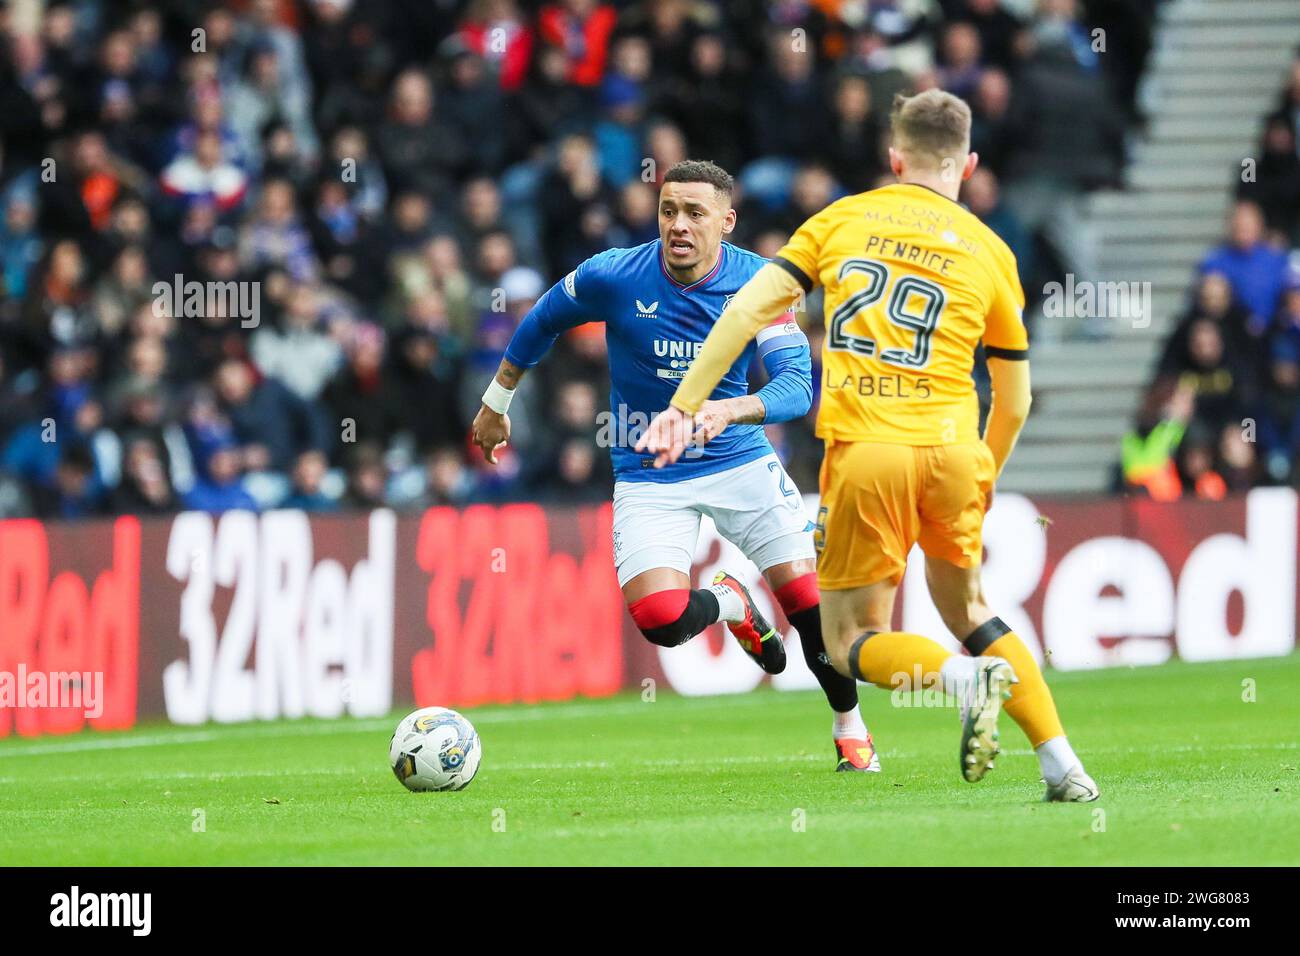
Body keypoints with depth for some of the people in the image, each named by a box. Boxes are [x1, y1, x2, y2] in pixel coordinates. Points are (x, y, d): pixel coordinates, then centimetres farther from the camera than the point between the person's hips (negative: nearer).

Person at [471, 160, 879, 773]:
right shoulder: (613, 277, -13)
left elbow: (797, 384, -21)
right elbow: (543, 321, 6)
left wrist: (729, 410, -41)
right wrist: (496, 404, 16)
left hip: (740, 460, 1)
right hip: (650, 477, 0)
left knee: (808, 594, -10)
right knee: (660, 619, -21)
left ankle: (850, 727, 19)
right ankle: (725, 604, 18)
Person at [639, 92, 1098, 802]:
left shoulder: (841, 219, 11)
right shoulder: (988, 252, 12)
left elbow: (747, 310, 2)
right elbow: (1013, 404, 16)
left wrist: (685, 404, 4)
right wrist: (981, 484, 31)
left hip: (865, 452, -2)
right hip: (952, 450, 2)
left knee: (852, 643, 7)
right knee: (967, 612, 25)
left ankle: (963, 677, -23)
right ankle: (1062, 763, 14)